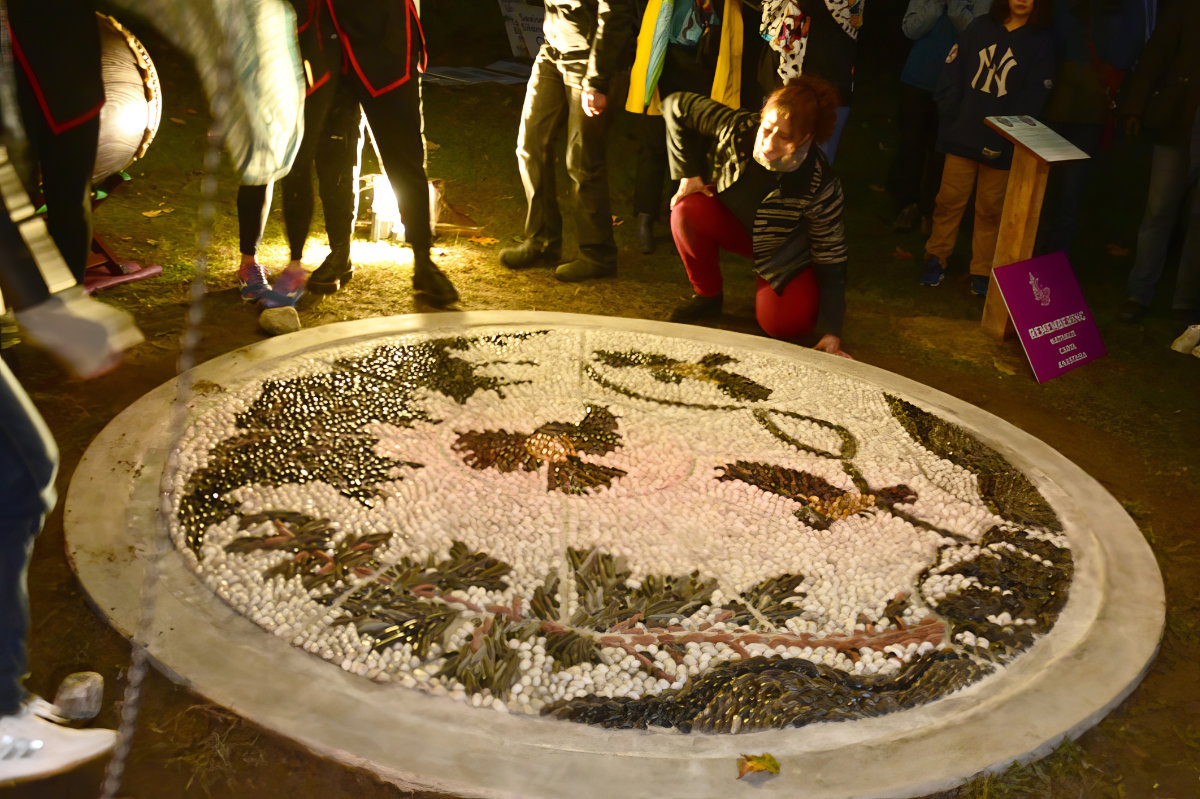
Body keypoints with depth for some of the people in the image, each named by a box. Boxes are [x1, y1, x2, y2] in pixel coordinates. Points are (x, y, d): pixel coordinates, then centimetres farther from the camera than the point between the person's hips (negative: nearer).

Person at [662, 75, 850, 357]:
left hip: (786, 252, -3)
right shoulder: (739, 128, -29)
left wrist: (832, 333, -24)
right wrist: (688, 173, -17)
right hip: (734, 223, 3)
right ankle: (708, 296, -4)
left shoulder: (820, 185, -33)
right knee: (688, 211, -29)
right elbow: (676, 105, -16)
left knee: (784, 324, -25)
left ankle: (765, 287, 14)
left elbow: (831, 256, -24)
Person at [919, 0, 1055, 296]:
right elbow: (952, 73, 5)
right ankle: (936, 260, 19)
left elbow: (1032, 97, -5)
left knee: (990, 209, 5)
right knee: (949, 200, 5)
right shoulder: (980, 28, 6)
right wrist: (949, 117, -4)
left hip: (1000, 145, -1)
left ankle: (982, 273, 16)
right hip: (964, 135, 1)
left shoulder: (1041, 42, 1)